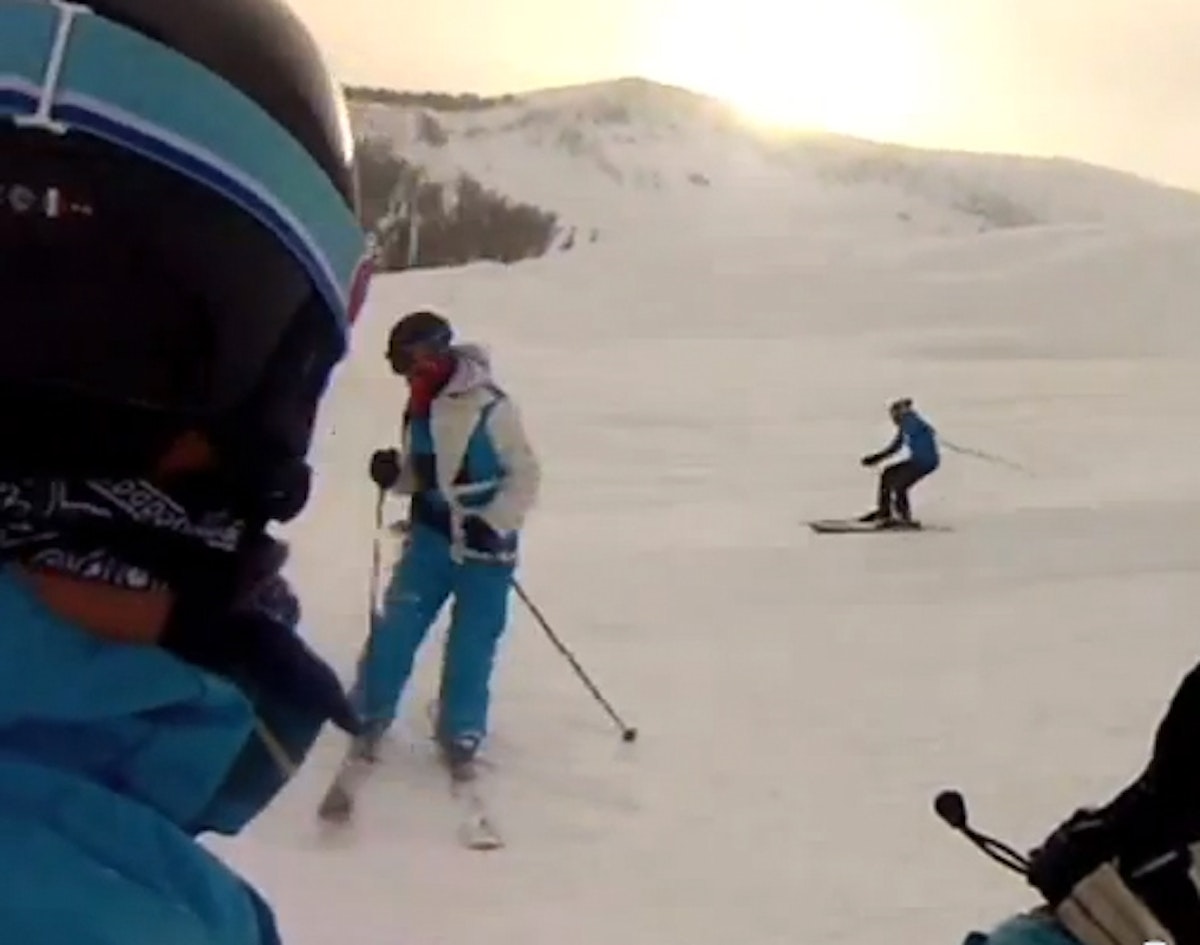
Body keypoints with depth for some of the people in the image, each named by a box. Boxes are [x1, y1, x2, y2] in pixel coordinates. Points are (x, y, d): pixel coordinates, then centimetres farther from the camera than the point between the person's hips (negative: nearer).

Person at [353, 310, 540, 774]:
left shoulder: (492, 408, -18)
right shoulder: (419, 410, 4)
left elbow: (525, 476, -13)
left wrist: (492, 525, -21)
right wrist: (393, 475, -7)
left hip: (485, 545, -5)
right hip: (431, 536, 5)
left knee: (472, 645, 4)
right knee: (396, 626, 1)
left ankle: (460, 734, 23)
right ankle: (371, 714, 20)